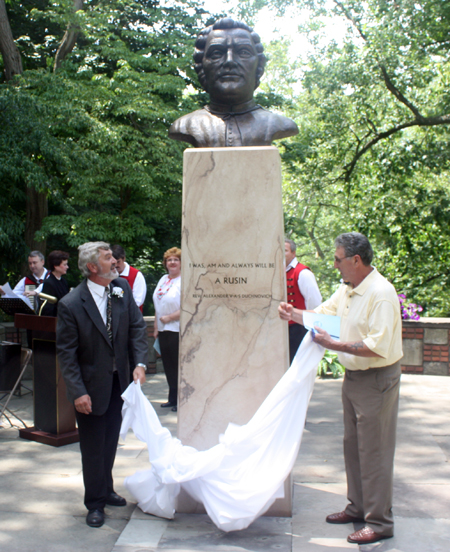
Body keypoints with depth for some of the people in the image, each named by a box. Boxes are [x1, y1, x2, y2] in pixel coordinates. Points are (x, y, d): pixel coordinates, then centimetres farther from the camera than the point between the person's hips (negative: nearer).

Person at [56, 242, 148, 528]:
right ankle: (95, 503, 23)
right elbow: (66, 352, -15)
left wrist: (140, 363, -15)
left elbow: (138, 327, -1)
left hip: (118, 380, 5)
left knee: (111, 440, 20)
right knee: (93, 446, 7)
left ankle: (106, 490, 39)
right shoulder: (71, 304, -19)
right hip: (91, 385, -5)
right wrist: (78, 392, -19)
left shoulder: (122, 288, -4)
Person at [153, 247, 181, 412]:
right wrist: (156, 327, 14)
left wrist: (168, 317, -12)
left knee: (178, 366, -1)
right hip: (164, 330, 8)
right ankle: (172, 399, 22)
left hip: (178, 330, -8)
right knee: (168, 366, 12)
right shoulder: (163, 279, 14)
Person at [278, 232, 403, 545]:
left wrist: (334, 345, -25)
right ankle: (359, 507, 33)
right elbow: (323, 314, 20)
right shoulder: (348, 289, 8)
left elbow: (378, 346, -28)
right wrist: (294, 314, 4)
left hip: (377, 380, -9)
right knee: (353, 446, 18)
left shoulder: (381, 293, -22)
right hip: (354, 377, 10)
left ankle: (380, 522, 9)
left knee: (374, 451, -2)